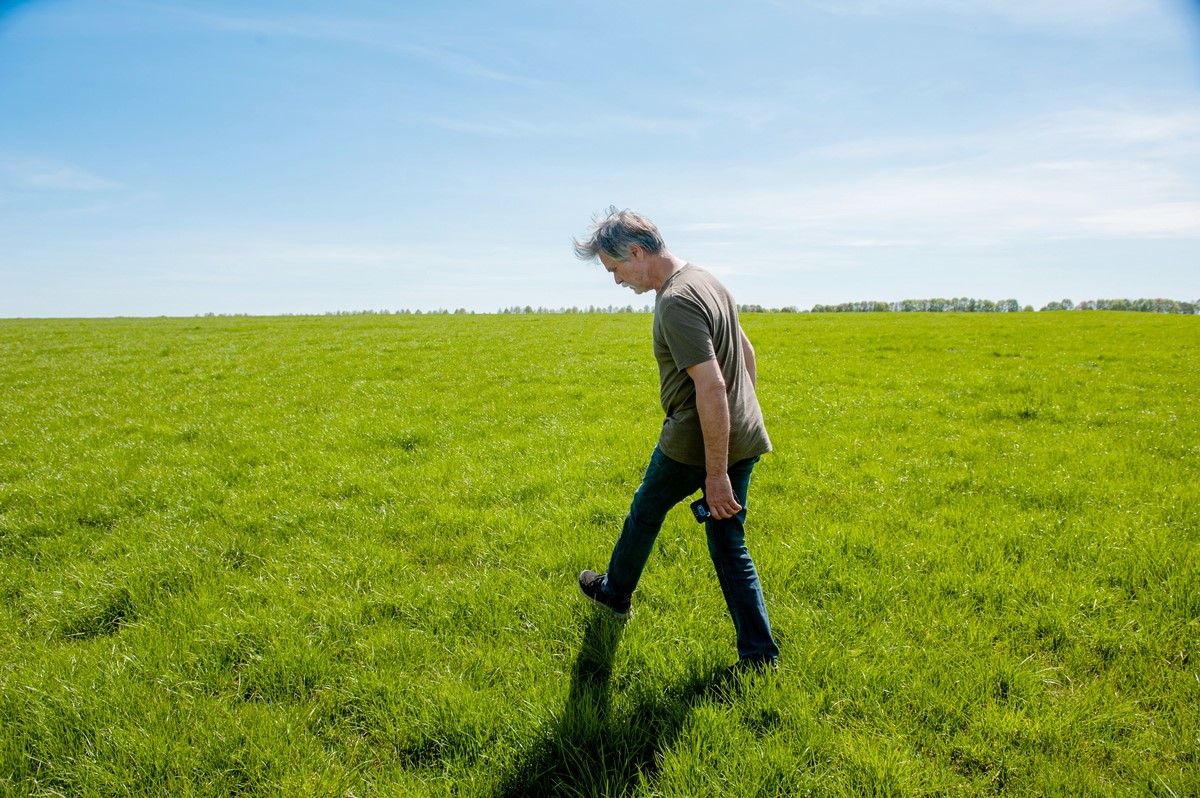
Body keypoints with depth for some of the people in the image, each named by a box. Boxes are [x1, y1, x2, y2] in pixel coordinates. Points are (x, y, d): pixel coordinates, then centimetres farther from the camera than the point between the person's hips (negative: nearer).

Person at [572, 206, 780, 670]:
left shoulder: (676, 302, -22)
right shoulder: (706, 280, 9)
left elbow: (711, 387, -29)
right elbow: (746, 353, 18)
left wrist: (716, 475, -26)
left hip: (694, 444, -8)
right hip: (744, 439, 8)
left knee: (645, 513, 19)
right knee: (729, 547, 14)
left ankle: (615, 593, 44)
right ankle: (759, 654, 15)